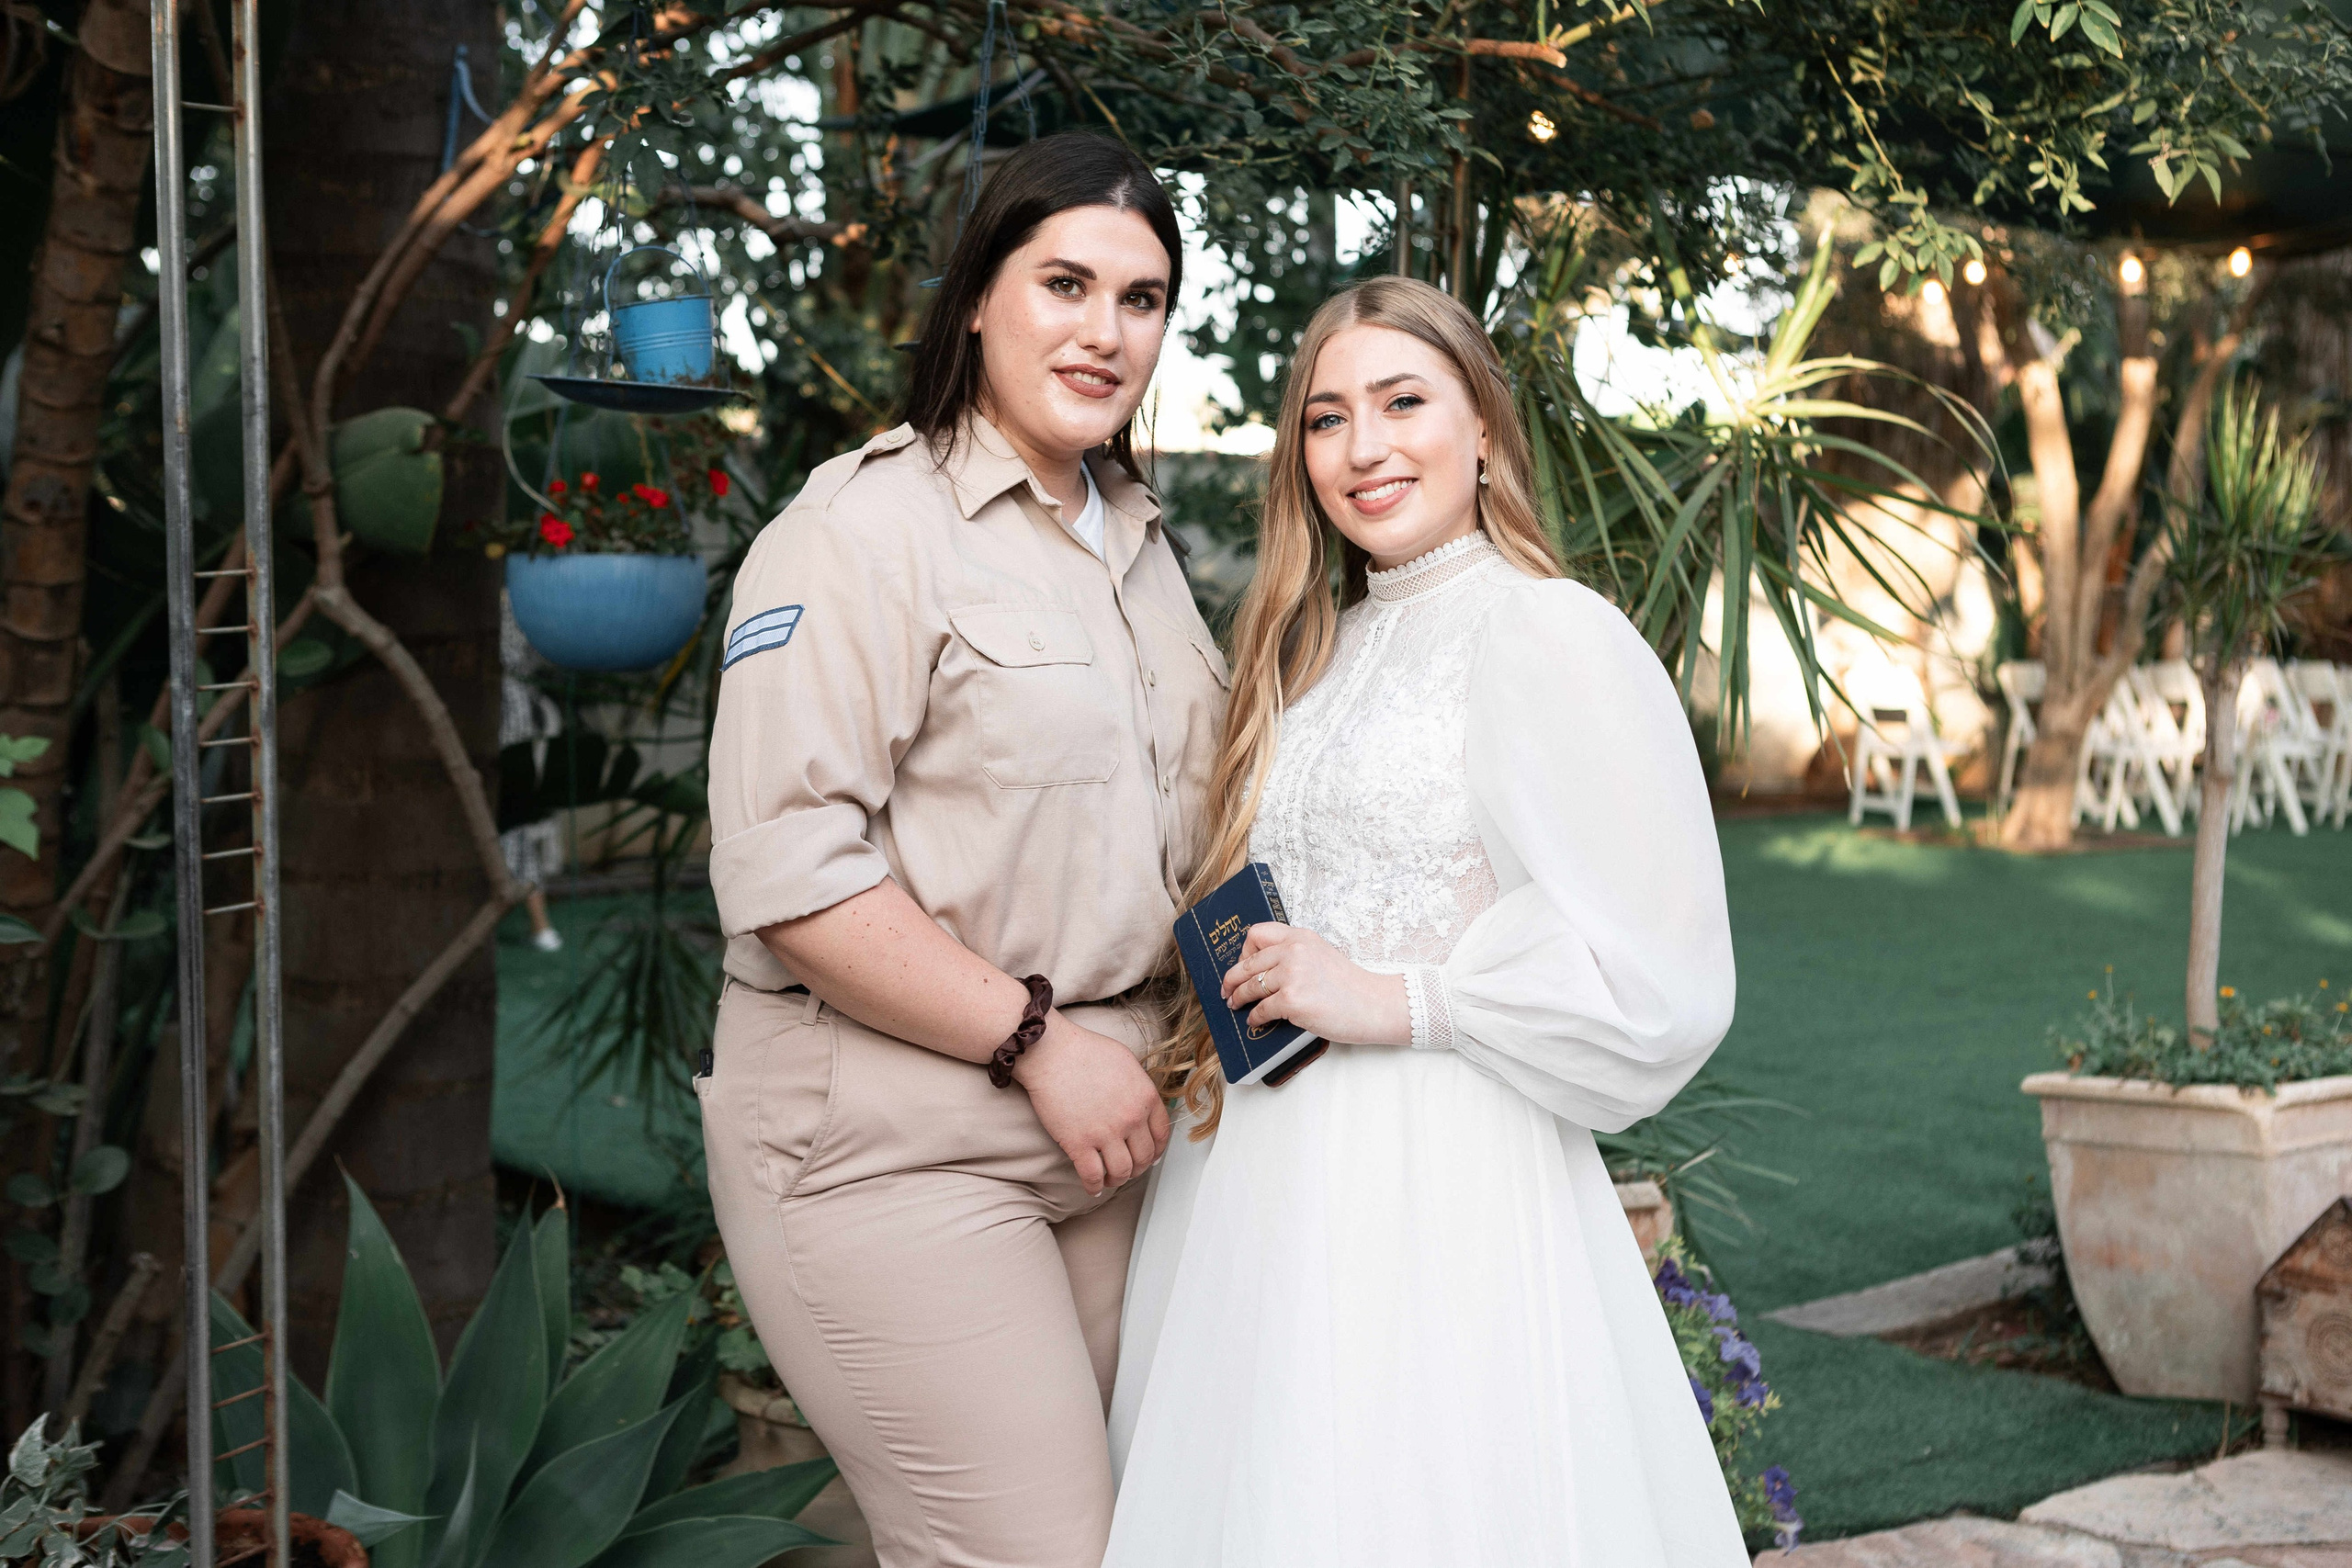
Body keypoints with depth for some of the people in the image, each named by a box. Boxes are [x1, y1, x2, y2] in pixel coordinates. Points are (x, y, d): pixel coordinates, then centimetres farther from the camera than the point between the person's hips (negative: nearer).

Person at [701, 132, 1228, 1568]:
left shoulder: (1135, 540, 17)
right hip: (894, 1139, -8)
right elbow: (790, 871, -19)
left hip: (1099, 1128, 8)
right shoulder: (867, 526, -10)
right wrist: (1035, 1040, -16)